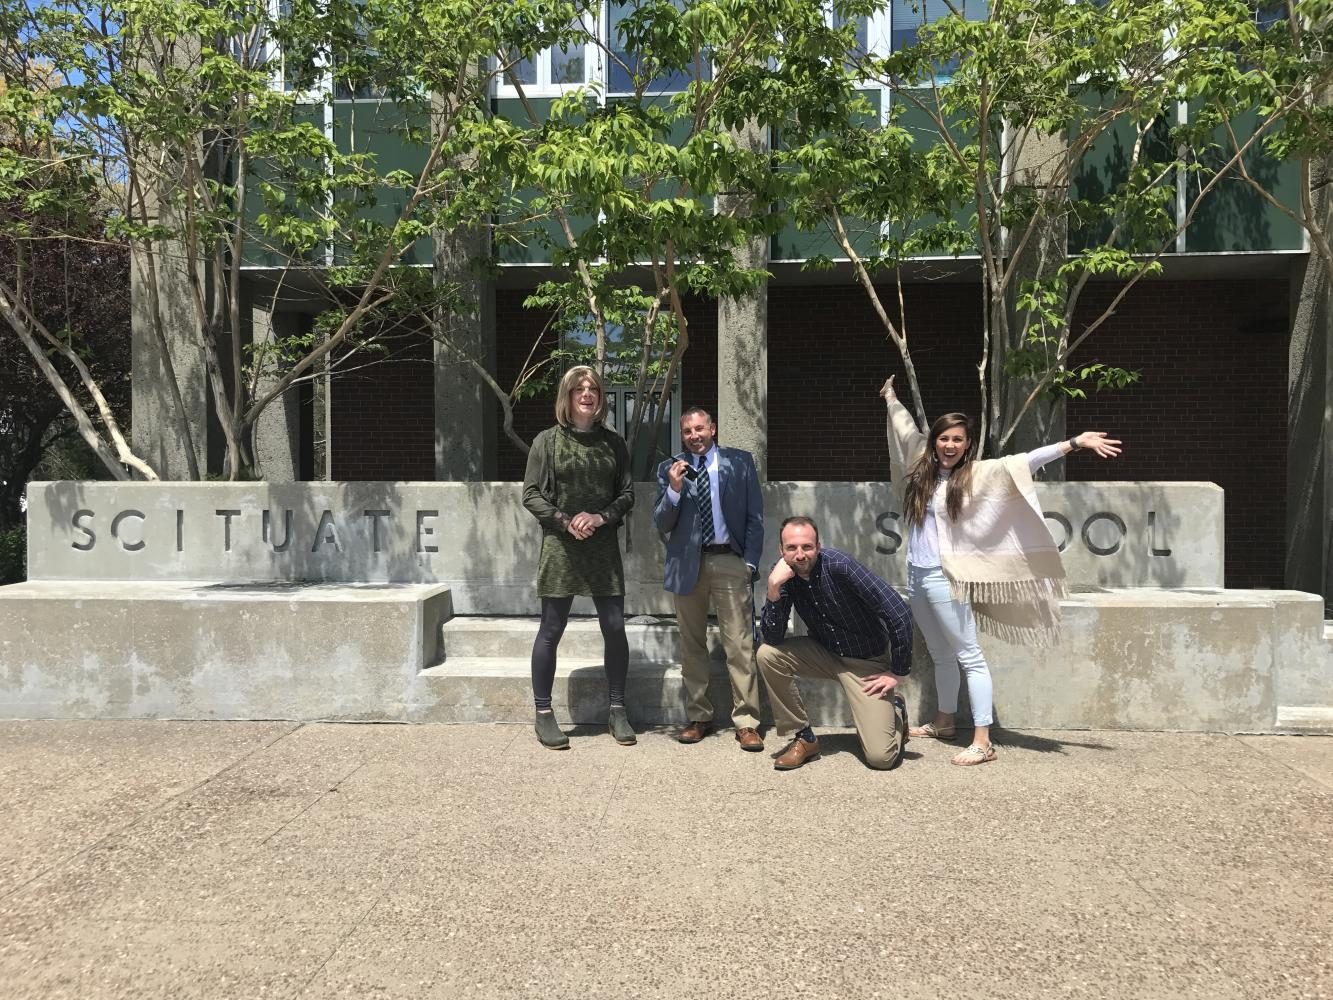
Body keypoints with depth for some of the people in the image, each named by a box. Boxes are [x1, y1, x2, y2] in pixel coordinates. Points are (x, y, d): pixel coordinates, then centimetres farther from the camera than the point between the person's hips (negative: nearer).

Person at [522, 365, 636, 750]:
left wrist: (601, 517, -10)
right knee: (551, 630, 2)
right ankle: (543, 714, 14)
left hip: (603, 546, 3)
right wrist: (565, 521, -15)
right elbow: (530, 494, -1)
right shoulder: (547, 441, 1)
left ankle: (617, 710, 17)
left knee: (614, 627, 2)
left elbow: (627, 493, 8)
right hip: (560, 545, -2)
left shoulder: (613, 442, 9)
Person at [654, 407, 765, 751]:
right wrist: (674, 489, -13)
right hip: (687, 563, 2)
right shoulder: (670, 469, 7)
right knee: (692, 645, 9)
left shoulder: (740, 462, 6)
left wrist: (750, 562, -1)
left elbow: (755, 516, 6)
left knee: (740, 645, -5)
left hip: (729, 561, -2)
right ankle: (698, 717, 20)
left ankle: (746, 722, 1)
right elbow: (662, 524, 3)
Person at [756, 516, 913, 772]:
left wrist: (898, 672, -17)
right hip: (826, 653, 4)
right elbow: (773, 639, -18)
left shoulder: (838, 565, -27)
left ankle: (896, 712, 21)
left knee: (880, 757, -15)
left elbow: (898, 613, -26)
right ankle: (802, 738, -3)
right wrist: (774, 588, -32)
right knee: (767, 655, -21)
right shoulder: (786, 575, -12)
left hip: (868, 661, -4)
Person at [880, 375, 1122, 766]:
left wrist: (1074, 443, -24)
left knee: (969, 656, -4)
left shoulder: (978, 474, -5)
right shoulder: (923, 465, 9)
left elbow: (1024, 462, -14)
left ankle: (982, 741, -4)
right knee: (941, 655, 18)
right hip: (915, 574, 6)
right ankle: (943, 723, 32)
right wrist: (891, 398, 38)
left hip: (943, 576, -6)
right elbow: (906, 429, 24)